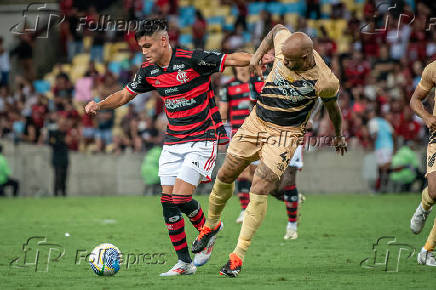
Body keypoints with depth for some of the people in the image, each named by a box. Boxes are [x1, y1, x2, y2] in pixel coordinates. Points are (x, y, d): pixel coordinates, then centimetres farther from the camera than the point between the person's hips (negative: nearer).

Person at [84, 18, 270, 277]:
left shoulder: (193, 60, -15)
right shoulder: (149, 71, 4)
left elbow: (231, 59, -17)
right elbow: (125, 95, 17)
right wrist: (99, 105, 1)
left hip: (202, 139, -6)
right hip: (173, 142, 7)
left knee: (181, 197, -15)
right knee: (168, 202, -1)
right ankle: (184, 263, 10)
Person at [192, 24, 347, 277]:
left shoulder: (326, 82, -22)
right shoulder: (284, 42, -15)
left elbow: (332, 107, 0)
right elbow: (278, 28, 11)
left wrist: (339, 135, 16)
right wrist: (258, 54, 2)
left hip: (285, 134, -5)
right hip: (256, 121, 5)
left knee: (260, 190, -17)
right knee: (226, 175, 9)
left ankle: (239, 255, -11)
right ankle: (212, 224, 37)